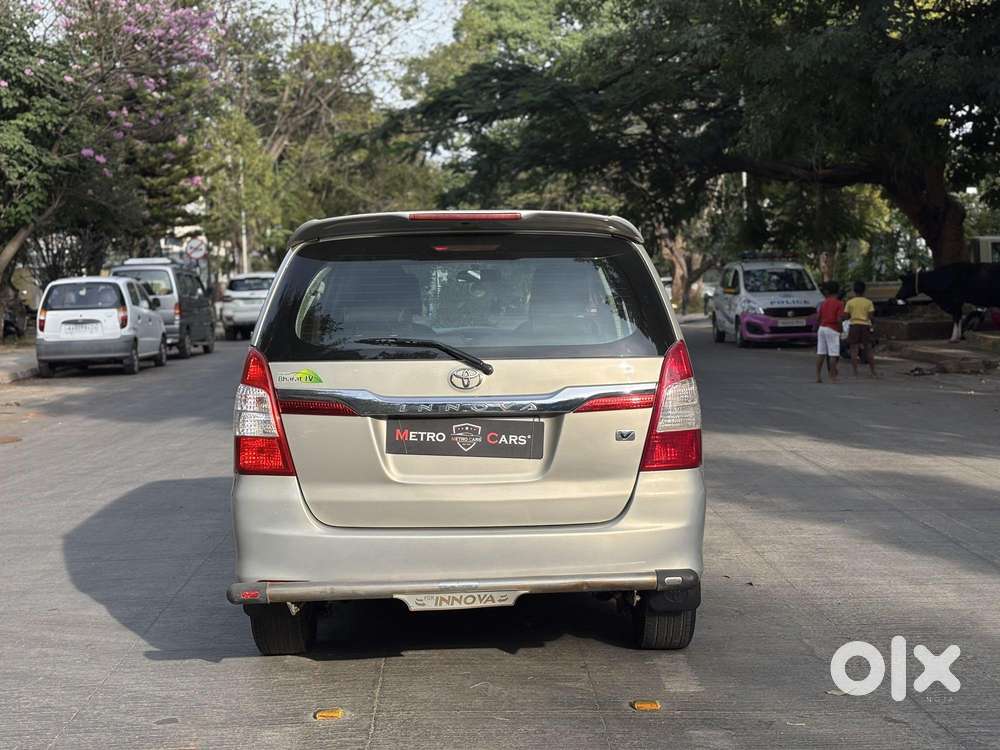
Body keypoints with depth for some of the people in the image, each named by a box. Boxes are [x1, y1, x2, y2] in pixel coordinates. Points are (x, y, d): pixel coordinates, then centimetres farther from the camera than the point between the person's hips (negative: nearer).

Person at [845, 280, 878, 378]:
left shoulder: (850, 302, 0)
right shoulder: (868, 302, 2)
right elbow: (871, 315, -5)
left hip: (854, 325, -1)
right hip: (865, 325, 1)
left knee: (854, 350, 1)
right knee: (868, 350, 9)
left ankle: (855, 372, -4)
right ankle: (873, 372, 11)